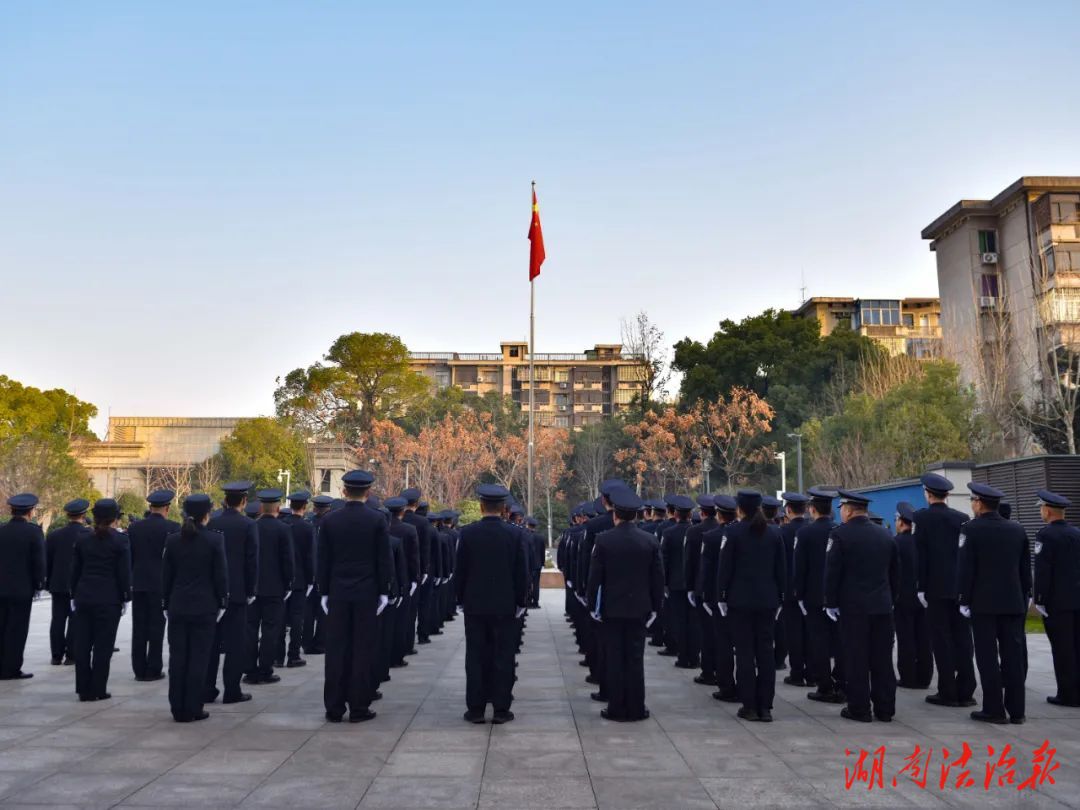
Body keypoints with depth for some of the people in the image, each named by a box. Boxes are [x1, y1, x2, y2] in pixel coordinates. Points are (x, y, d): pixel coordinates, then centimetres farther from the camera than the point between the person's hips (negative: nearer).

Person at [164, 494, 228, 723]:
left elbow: (166, 574, 5)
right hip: (204, 607, -3)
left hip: (178, 607, 3)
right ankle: (193, 709, 6)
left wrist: (167, 604, 13)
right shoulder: (215, 539, -9)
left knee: (177, 658, 9)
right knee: (199, 658, 3)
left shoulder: (173, 540, 1)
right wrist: (222, 603, 3)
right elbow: (220, 573, -7)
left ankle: (178, 709, 14)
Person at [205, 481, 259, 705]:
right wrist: (250, 591, 1)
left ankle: (207, 690, 14)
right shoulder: (248, 525, -8)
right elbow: (252, 561, -8)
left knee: (211, 641, 10)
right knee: (236, 642, 2)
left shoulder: (211, 524, 2)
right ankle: (232, 691, 4)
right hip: (237, 590, -4)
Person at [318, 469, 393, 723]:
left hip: (338, 594, 2)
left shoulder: (329, 520, 0)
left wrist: (324, 592, 10)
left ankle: (334, 707, 11)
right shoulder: (377, 520, -6)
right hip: (367, 594, -2)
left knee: (337, 650, 7)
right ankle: (359, 707, 6)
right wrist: (384, 591, 3)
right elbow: (385, 559, -4)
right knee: (363, 650, 3)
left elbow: (323, 559, 3)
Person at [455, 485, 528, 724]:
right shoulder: (513, 534, -6)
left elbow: (459, 570, -1)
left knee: (476, 657, 6)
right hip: (505, 605, 0)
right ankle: (501, 709, 8)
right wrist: (521, 601, 8)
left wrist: (460, 599, 10)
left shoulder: (468, 533, -6)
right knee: (503, 657, 5)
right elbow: (521, 572, -2)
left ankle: (476, 708, 10)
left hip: (475, 605, 1)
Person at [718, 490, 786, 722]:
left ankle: (750, 707, 4)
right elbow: (781, 568, 7)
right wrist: (779, 597, 14)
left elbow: (724, 567, -8)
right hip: (768, 600, 4)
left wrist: (721, 596, 0)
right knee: (766, 652, 7)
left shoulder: (733, 531, -8)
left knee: (745, 652, 2)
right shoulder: (774, 532, 4)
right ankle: (765, 706, 9)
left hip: (740, 600, -4)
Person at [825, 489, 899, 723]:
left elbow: (832, 572, -11)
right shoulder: (885, 535, 9)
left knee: (856, 659, 1)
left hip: (853, 606, -5)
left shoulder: (840, 534, -10)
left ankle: (859, 708, 6)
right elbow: (895, 572, 14)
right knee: (882, 659, 10)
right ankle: (885, 708, 15)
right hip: (882, 606, 5)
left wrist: (831, 603, -3)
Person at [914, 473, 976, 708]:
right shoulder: (962, 517, 7)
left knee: (942, 640, 0)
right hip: (961, 587, 4)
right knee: (962, 638, 7)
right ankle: (965, 692, 10)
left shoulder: (922, 517, -5)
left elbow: (920, 555, -9)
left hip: (937, 587, -4)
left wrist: (921, 587, -6)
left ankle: (948, 692, 2)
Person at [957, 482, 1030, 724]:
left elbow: (965, 568, -11)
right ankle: (1016, 709, 12)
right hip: (1013, 602, 5)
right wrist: (1025, 596, 17)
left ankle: (994, 709, 2)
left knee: (988, 657, 0)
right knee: (1013, 655, 8)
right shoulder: (1017, 529, 6)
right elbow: (1025, 568, 10)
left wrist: (963, 600, -5)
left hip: (983, 602, -5)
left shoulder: (972, 528, -9)